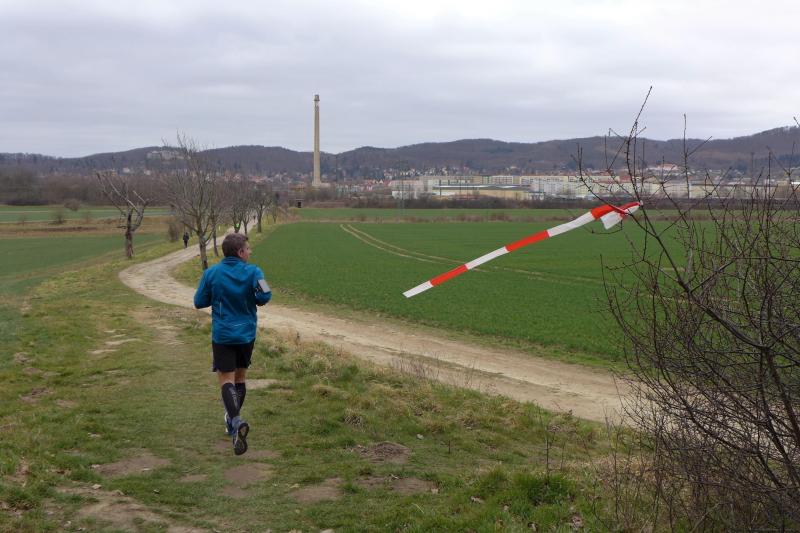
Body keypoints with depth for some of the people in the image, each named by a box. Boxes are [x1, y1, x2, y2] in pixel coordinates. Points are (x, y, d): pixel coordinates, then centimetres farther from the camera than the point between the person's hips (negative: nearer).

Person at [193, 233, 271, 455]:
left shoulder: (211, 273, -4)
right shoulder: (252, 272, -8)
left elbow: (199, 302, 0)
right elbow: (264, 296, -19)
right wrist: (252, 299, 3)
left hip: (222, 335, -1)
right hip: (246, 334, 1)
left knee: (226, 379, -4)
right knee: (240, 377, 18)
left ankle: (237, 421, -27)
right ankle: (232, 419, 29)